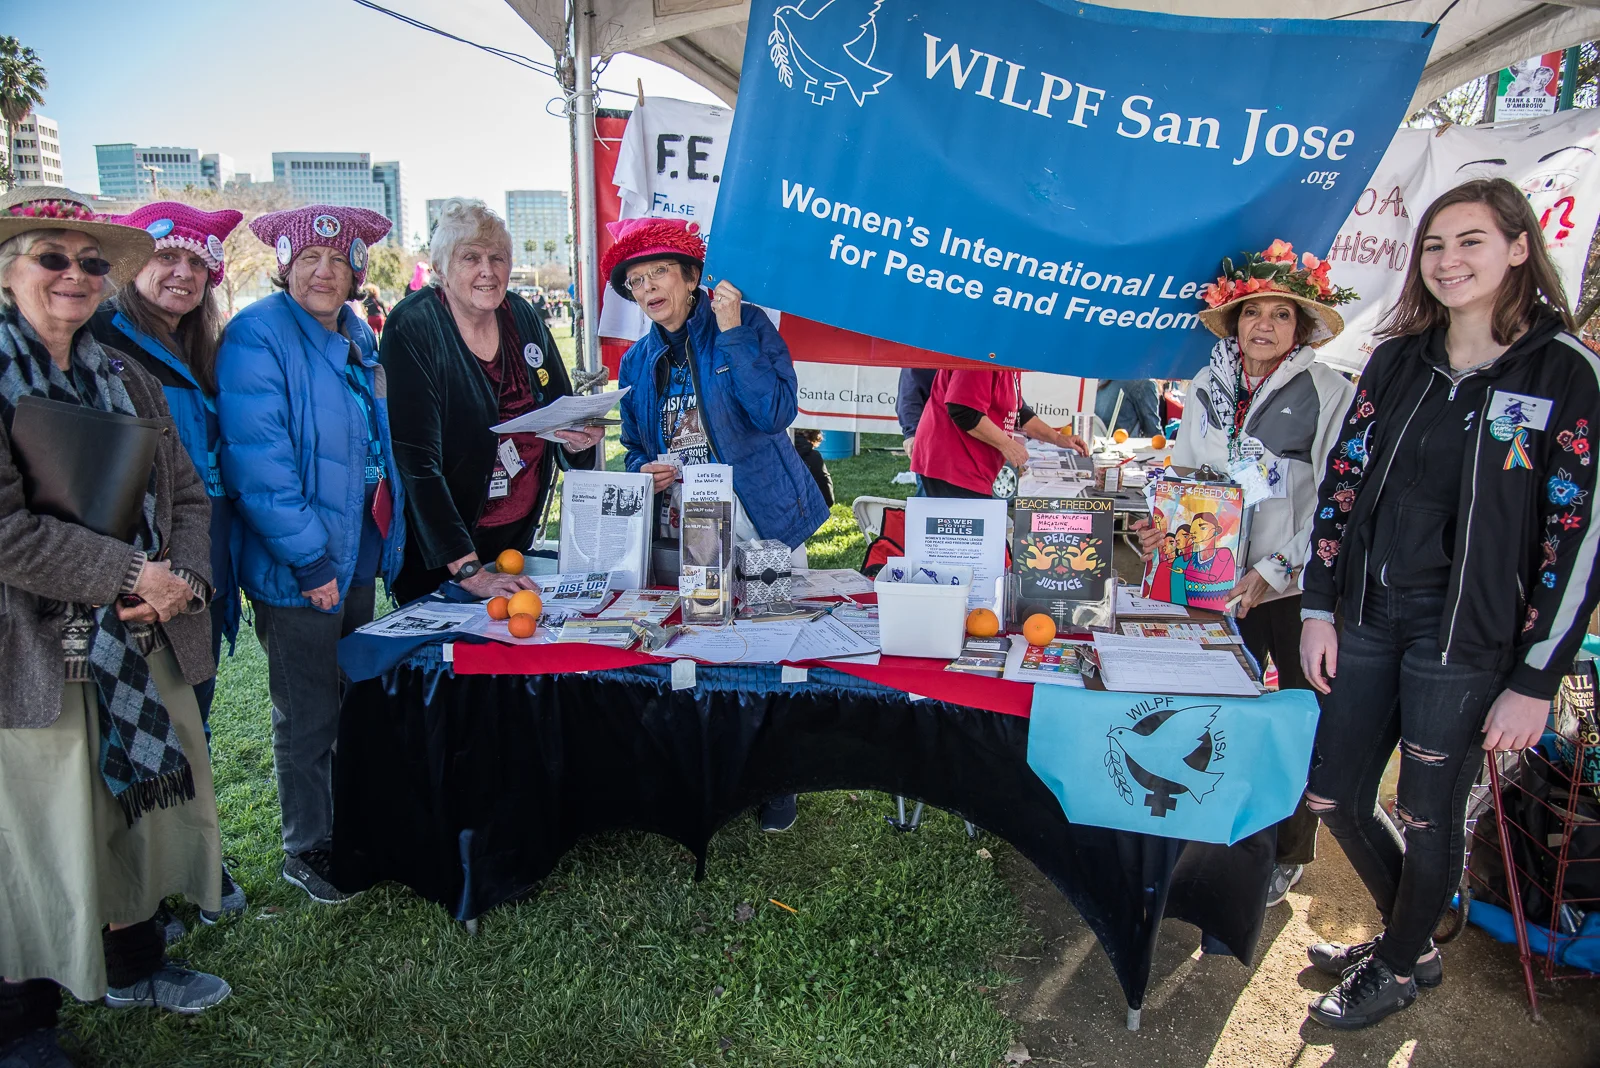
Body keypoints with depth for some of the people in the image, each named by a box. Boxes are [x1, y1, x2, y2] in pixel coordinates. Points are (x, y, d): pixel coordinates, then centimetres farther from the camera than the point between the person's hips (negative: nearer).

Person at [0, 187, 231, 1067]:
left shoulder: (128, 381, 11)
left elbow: (187, 494, 9)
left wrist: (183, 576, -9)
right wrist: (129, 575, -19)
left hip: (141, 643, 6)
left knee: (143, 806, 18)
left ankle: (135, 964, 39)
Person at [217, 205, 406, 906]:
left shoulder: (356, 334, 11)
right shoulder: (258, 335, -14)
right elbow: (256, 462, -22)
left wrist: (386, 536, 16)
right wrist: (309, 557, -22)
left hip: (358, 554, 8)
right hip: (298, 567, -7)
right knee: (309, 716, 5)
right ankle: (306, 851, 23)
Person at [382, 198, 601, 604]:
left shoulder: (524, 318, 0)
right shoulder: (413, 330, -16)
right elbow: (417, 461, -23)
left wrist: (577, 439, -15)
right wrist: (469, 571, -29)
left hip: (519, 536, 5)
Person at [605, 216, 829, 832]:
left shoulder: (748, 325, -4)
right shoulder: (637, 363, 11)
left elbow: (776, 413, -18)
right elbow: (636, 450, 20)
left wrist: (730, 333, -18)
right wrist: (646, 472, -3)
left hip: (760, 523, -4)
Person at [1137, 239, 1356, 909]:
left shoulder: (1329, 393, -7)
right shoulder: (1207, 388, 7)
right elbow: (1183, 473, 15)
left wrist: (1275, 570, -16)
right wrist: (1165, 525, -4)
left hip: (1296, 589, -3)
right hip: (1218, 581, 4)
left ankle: (1290, 853, 25)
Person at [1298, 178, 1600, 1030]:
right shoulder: (1397, 360, 6)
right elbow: (1341, 482, 7)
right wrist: (1319, 609, 1)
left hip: (1465, 643, -5)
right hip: (1367, 621, 5)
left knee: (1428, 819, 10)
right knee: (1334, 797, 12)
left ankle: (1399, 967, 37)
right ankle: (1410, 936, 40)